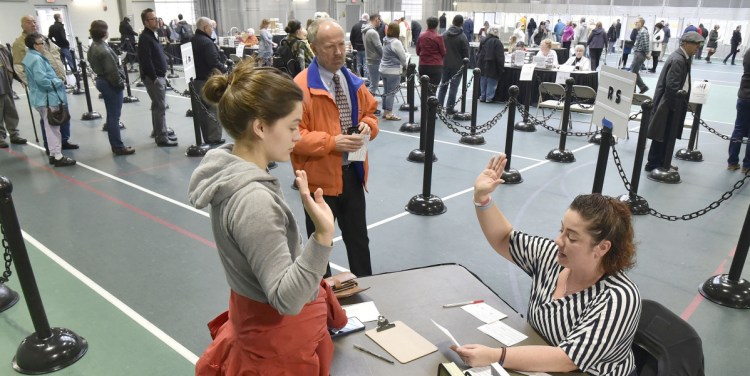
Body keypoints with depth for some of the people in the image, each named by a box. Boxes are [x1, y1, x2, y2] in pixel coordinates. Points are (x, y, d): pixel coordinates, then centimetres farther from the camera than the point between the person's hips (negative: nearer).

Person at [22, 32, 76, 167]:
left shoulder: (30, 57, 15)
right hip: (47, 98, -10)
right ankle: (58, 157, -3)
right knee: (53, 127, -6)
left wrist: (56, 79, 11)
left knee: (50, 126, 15)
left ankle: (53, 154, 21)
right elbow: (41, 79, -26)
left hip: (42, 97, 10)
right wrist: (58, 82, -13)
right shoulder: (36, 59, -18)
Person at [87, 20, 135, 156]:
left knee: (112, 114, 20)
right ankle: (118, 147, 2)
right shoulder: (104, 50, -21)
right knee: (114, 116, -4)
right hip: (110, 83, -9)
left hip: (101, 81, 9)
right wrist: (120, 83, -10)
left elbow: (95, 66, 14)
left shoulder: (92, 48, 9)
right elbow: (112, 70, -23)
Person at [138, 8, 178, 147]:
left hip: (159, 76, 10)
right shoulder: (144, 38, -15)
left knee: (158, 106, 15)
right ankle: (162, 138, -5)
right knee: (160, 107, -8)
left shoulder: (152, 35, 17)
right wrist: (154, 78, -22)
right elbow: (146, 60, -22)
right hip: (153, 78, -10)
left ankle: (159, 133, 25)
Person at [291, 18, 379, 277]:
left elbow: (370, 113, 17)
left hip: (352, 172, 6)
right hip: (320, 177, -6)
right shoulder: (301, 86, -16)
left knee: (358, 238, 19)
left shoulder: (353, 82, 6)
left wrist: (367, 126, -6)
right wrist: (332, 142, -26)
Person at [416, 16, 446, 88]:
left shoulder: (421, 36, 2)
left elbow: (418, 52, 11)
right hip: (436, 66, -4)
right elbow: (443, 53, -4)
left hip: (423, 66, 4)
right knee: (433, 88, -1)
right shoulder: (438, 37, -10)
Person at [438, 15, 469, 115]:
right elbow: (466, 54, -8)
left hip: (445, 65, 4)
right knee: (453, 88, 1)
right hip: (457, 66, -4)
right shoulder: (462, 37, -11)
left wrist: (441, 62, 14)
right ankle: (449, 108, 2)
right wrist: (465, 65, 7)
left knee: (443, 86, 13)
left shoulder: (444, 35, 2)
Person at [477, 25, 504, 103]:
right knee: (491, 83, 3)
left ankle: (482, 97, 18)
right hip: (492, 67, -5)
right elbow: (500, 58, -16)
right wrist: (501, 69, -10)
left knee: (483, 82, 14)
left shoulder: (483, 41, 3)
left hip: (482, 66, 5)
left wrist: (478, 64, 19)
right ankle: (489, 98, 4)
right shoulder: (497, 43, -14)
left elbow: (479, 54, 11)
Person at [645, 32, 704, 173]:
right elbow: (672, 86, -24)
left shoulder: (682, 57, 11)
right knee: (662, 136, -2)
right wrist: (677, 106, -18)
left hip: (671, 104, 10)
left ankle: (661, 163, 23)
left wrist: (681, 103, 12)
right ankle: (653, 164, 6)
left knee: (667, 136, 14)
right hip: (669, 105, -10)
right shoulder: (678, 60, -19)